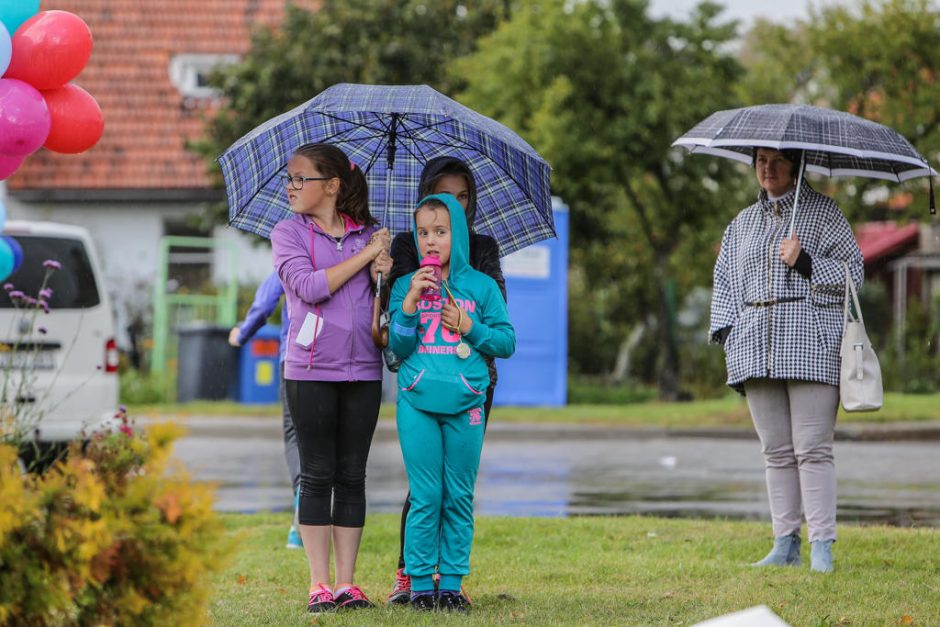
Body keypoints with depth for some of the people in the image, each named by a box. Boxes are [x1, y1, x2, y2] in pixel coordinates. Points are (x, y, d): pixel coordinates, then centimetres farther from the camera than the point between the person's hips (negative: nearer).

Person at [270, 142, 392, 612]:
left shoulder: (369, 234, 9)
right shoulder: (289, 233, 2)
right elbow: (309, 286, -14)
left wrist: (384, 274, -8)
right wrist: (364, 255, -12)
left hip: (363, 370, 2)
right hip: (311, 370, -2)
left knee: (352, 476, 4)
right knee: (317, 476, 0)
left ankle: (346, 583, 8)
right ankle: (319, 584, 3)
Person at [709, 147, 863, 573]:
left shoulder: (823, 212, 6)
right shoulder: (742, 223, 20)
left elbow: (853, 270, 2)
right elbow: (725, 279, 22)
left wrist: (805, 263, -12)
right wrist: (725, 329, 8)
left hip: (809, 343, -5)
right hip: (756, 344, 5)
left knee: (812, 449, -9)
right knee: (776, 451, 4)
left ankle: (822, 546, -9)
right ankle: (785, 544, 6)